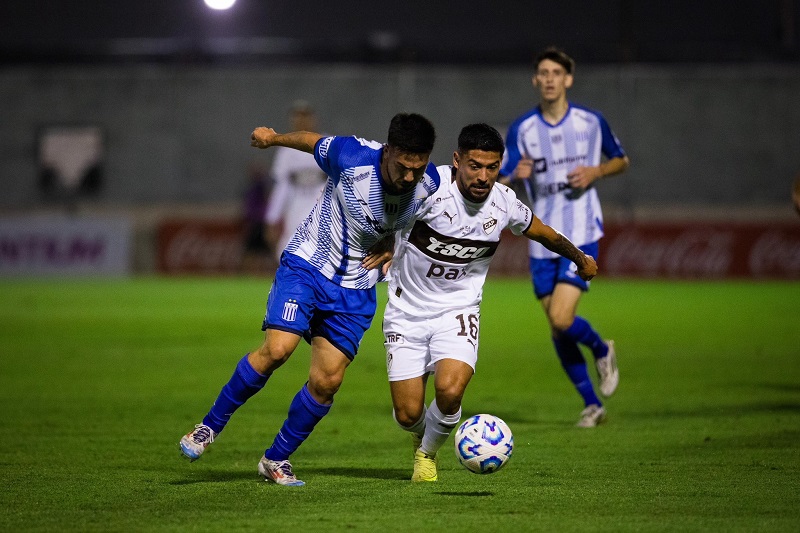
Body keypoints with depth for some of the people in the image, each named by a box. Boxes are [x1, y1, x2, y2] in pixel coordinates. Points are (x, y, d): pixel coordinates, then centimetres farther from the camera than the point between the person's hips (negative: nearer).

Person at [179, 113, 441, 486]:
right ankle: (209, 428, -4)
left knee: (327, 382, -2)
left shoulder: (430, 183, -12)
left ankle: (276, 459, 17)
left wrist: (392, 243, -6)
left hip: (356, 289, 3)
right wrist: (273, 138, 14)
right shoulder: (351, 157, -24)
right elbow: (312, 141, -2)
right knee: (277, 349, -22)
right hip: (308, 263, -3)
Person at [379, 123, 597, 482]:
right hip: (406, 311, -1)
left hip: (457, 310, 1)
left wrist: (581, 259, 27)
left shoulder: (504, 204, -8)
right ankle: (421, 438, 36)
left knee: (450, 390, -25)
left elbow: (544, 234, 13)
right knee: (408, 414, -5)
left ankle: (429, 453, 8)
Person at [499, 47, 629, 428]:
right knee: (557, 329, 5)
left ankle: (601, 350, 14)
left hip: (581, 235, -3)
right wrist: (516, 177, -22)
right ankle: (592, 404, 22)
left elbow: (621, 161, 14)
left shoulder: (591, 122, -1)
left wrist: (596, 172, -7)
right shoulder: (521, 129, 1)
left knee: (562, 318, -19)